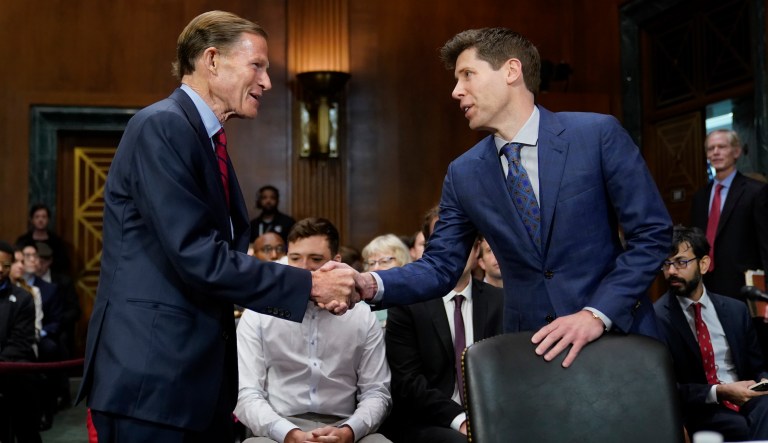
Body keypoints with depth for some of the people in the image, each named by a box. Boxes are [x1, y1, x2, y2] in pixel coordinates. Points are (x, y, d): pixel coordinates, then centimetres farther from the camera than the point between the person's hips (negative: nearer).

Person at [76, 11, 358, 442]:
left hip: (200, 373, 9)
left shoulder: (210, 142, 15)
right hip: (151, 376, -9)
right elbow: (197, 258, -21)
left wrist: (311, 286, 0)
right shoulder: (162, 126, -14)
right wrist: (308, 285, -15)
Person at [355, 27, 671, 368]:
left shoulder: (599, 133, -9)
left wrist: (598, 314, -18)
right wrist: (370, 284, -17)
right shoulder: (463, 174, 1)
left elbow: (652, 233, -9)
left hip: (616, 335, -2)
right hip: (531, 348, 2)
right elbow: (440, 266, 1)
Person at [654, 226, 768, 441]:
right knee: (746, 428, -36)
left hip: (745, 399, 5)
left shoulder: (735, 310, 12)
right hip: (699, 410, -4)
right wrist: (718, 392, -19)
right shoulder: (656, 318, -3)